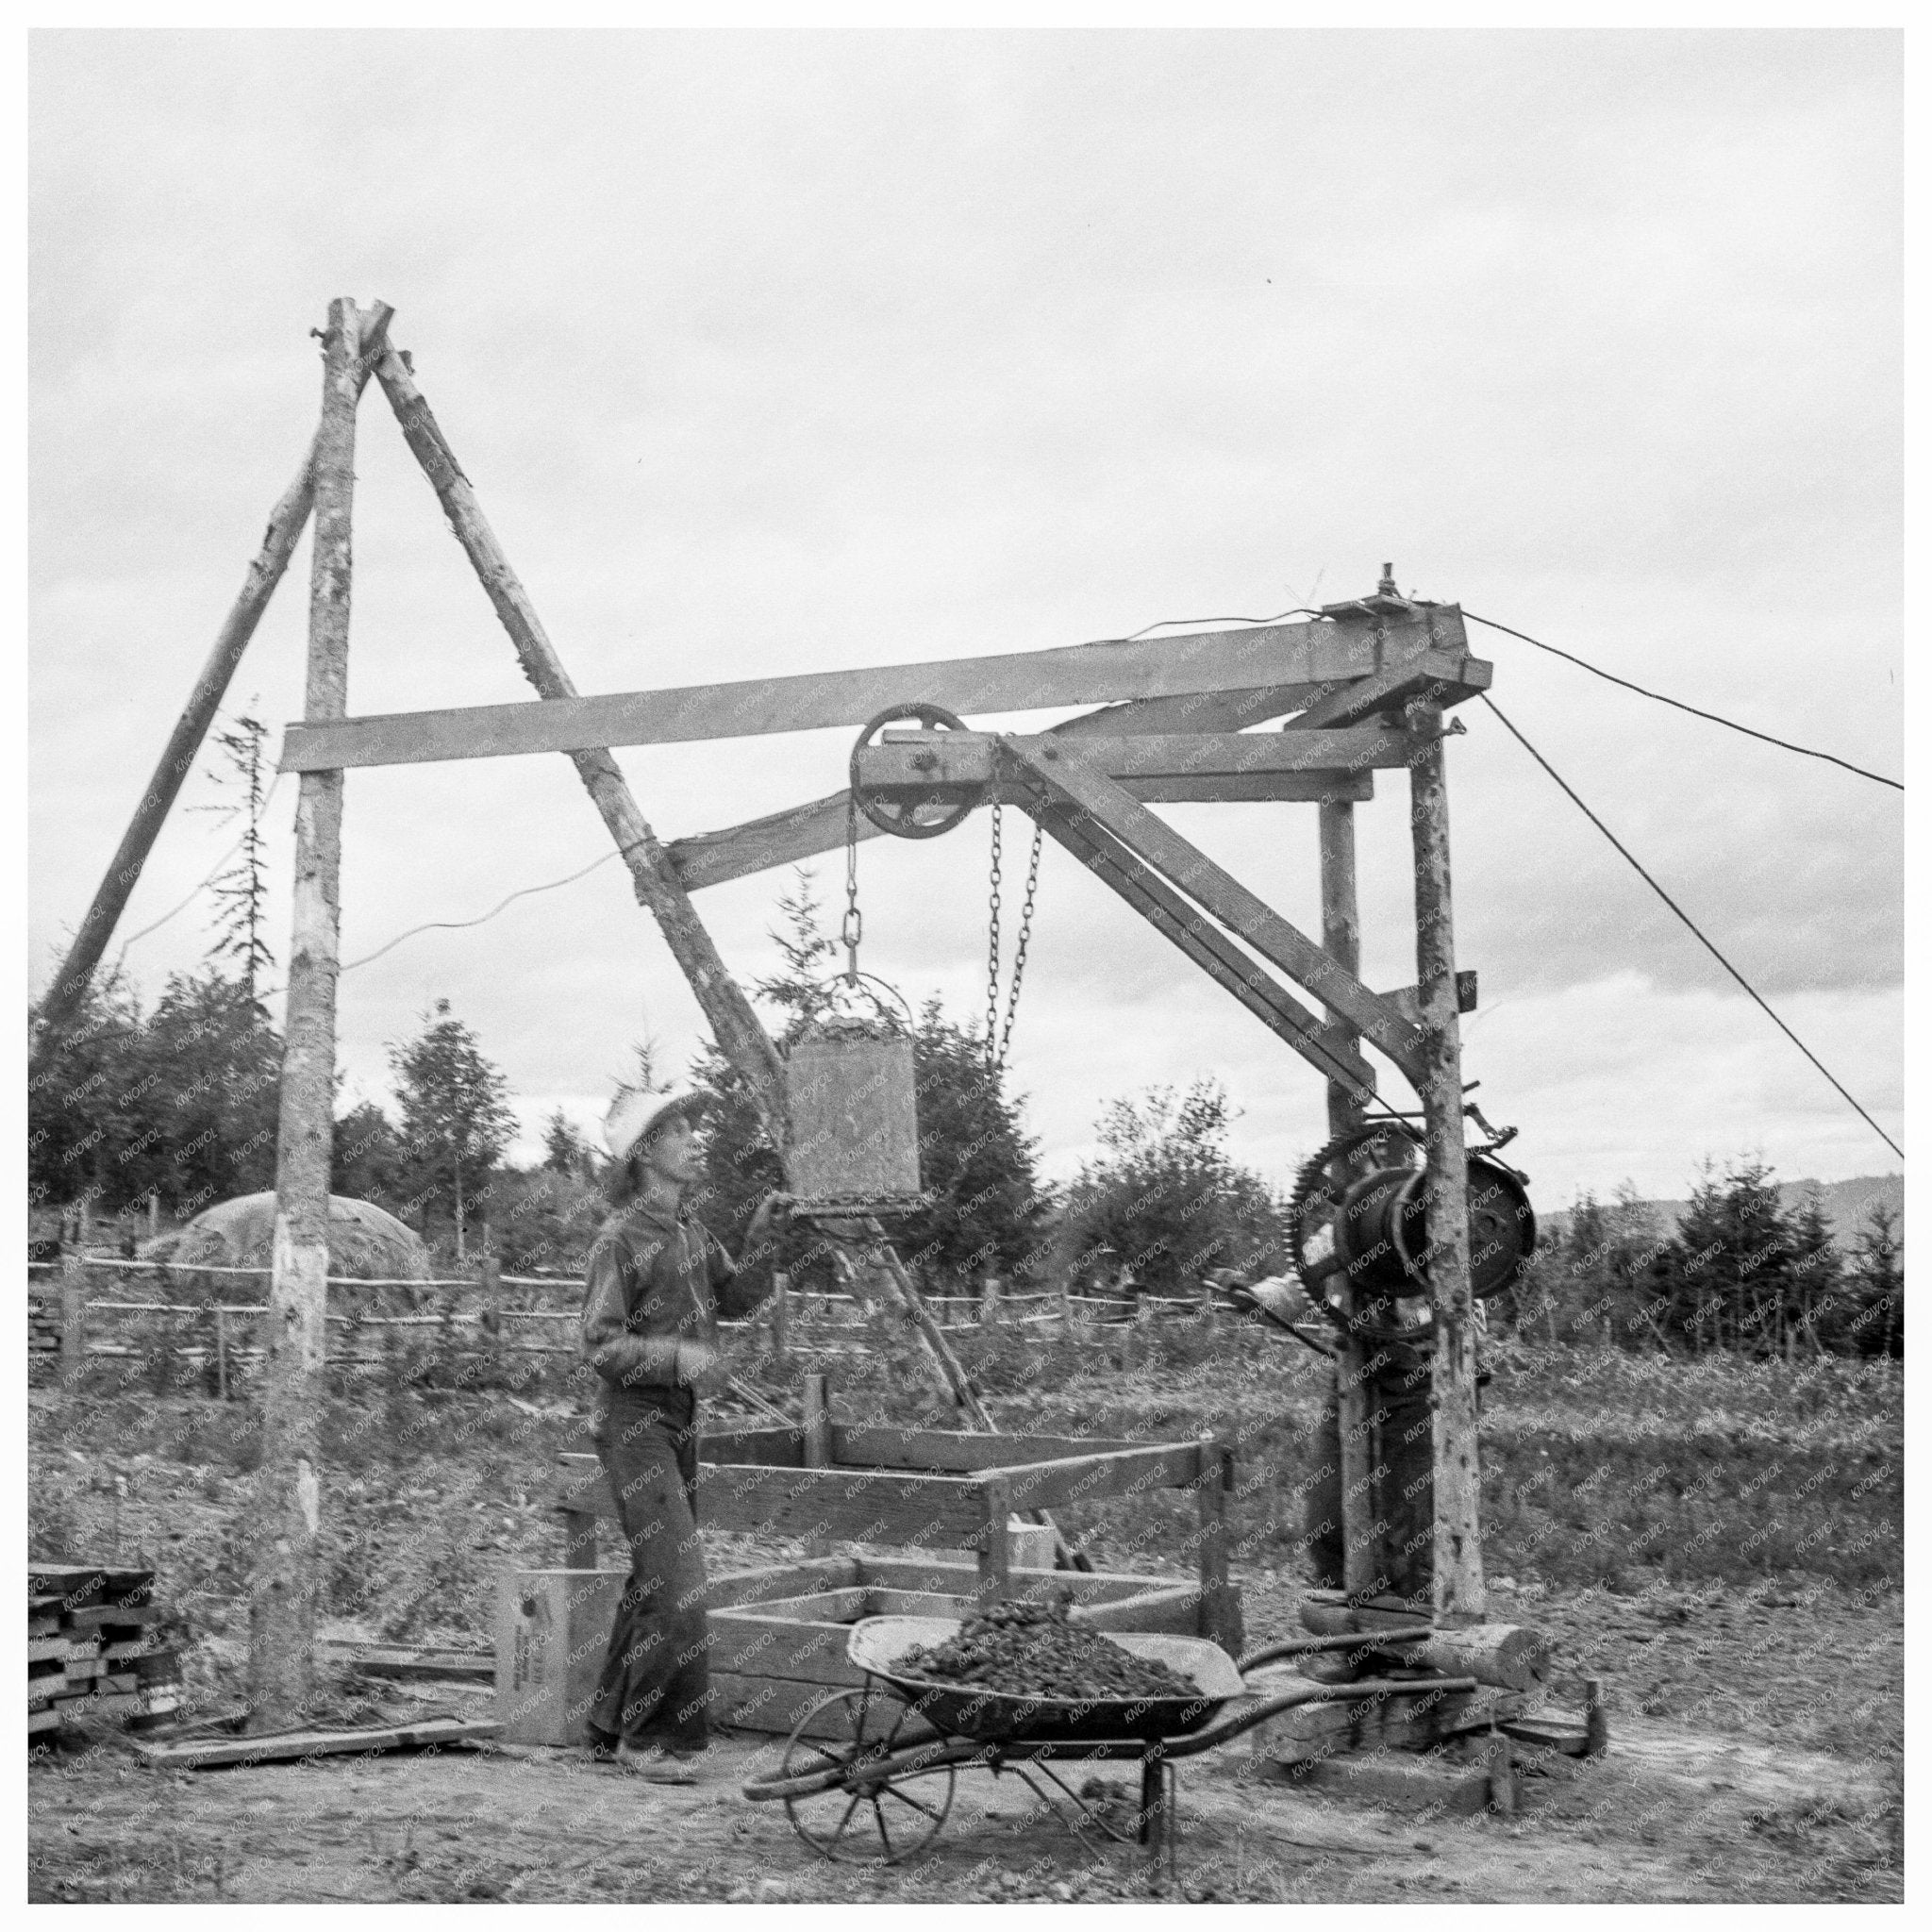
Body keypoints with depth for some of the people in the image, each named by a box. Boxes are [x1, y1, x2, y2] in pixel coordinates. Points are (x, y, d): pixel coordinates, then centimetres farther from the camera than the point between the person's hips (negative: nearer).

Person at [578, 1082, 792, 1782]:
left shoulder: (689, 1228, 9)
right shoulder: (620, 1238, -15)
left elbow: (736, 1299, 17)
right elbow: (601, 1344, -18)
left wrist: (761, 1234, 3)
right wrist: (679, 1357, -30)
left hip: (680, 1418, 8)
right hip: (633, 1419, -8)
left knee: (655, 1580, 14)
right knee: (675, 1580, -12)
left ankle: (612, 1728, 25)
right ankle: (651, 1740, -1)